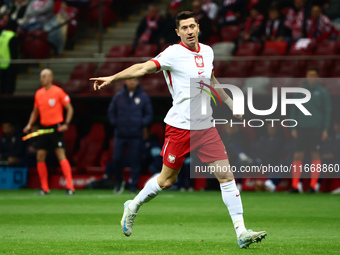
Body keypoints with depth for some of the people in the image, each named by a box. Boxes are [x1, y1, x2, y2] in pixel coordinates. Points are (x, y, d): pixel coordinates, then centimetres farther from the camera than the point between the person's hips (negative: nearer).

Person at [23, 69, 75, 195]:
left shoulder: (58, 92, -6)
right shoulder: (38, 93, 10)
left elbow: (69, 109, -3)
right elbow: (35, 111, 21)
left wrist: (66, 124, -13)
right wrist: (29, 124, 8)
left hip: (56, 127, -6)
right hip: (43, 128, 6)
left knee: (61, 155, -12)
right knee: (40, 156, 2)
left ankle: (70, 186, -13)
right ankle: (44, 188, 10)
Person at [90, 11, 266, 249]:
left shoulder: (207, 51, 9)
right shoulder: (173, 53, -10)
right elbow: (144, 67, -21)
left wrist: (230, 102, 33)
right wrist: (112, 78, -32)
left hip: (206, 126, 5)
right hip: (180, 126, -5)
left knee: (226, 176, -3)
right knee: (166, 181, 3)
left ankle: (241, 232, -1)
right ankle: (133, 206, 31)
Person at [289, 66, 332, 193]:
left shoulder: (323, 92, 4)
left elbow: (327, 111, 3)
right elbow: (294, 110, 10)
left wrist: (325, 129, -4)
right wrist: (293, 128, 3)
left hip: (316, 129, -2)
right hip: (302, 128, 2)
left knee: (315, 154, -1)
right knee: (298, 155, -3)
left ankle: (313, 184, 4)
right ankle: (295, 185, -1)